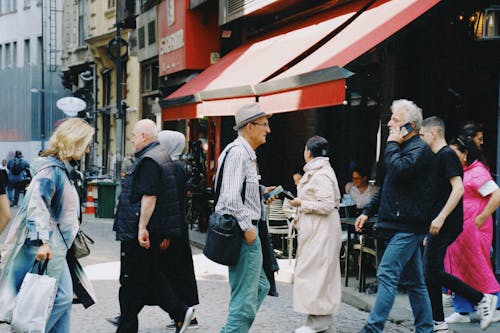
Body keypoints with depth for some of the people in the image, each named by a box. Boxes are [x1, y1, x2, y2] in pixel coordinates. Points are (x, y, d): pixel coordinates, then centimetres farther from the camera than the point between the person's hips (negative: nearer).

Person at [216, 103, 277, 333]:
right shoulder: (237, 152, -16)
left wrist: (261, 192, 12)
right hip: (242, 230, -11)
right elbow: (231, 197, -23)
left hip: (246, 229, 11)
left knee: (261, 286, 18)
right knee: (246, 296, -5)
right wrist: (247, 227, -19)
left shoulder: (247, 153, 17)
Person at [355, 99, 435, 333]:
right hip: (399, 225, 10)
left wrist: (392, 145, -12)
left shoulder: (420, 149, -10)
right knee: (413, 280, 12)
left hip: (407, 226, -10)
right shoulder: (403, 148, 20)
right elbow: (387, 187, 25)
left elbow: (398, 171, -27)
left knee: (387, 274, -14)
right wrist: (368, 211, 20)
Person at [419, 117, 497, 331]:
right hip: (439, 225, 10)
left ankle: (482, 299, -3)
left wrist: (440, 218, -24)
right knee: (430, 272, 8)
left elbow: (458, 189, -21)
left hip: (446, 225, -10)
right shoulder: (438, 157, 19)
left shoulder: (447, 156, -11)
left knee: (433, 271, -10)